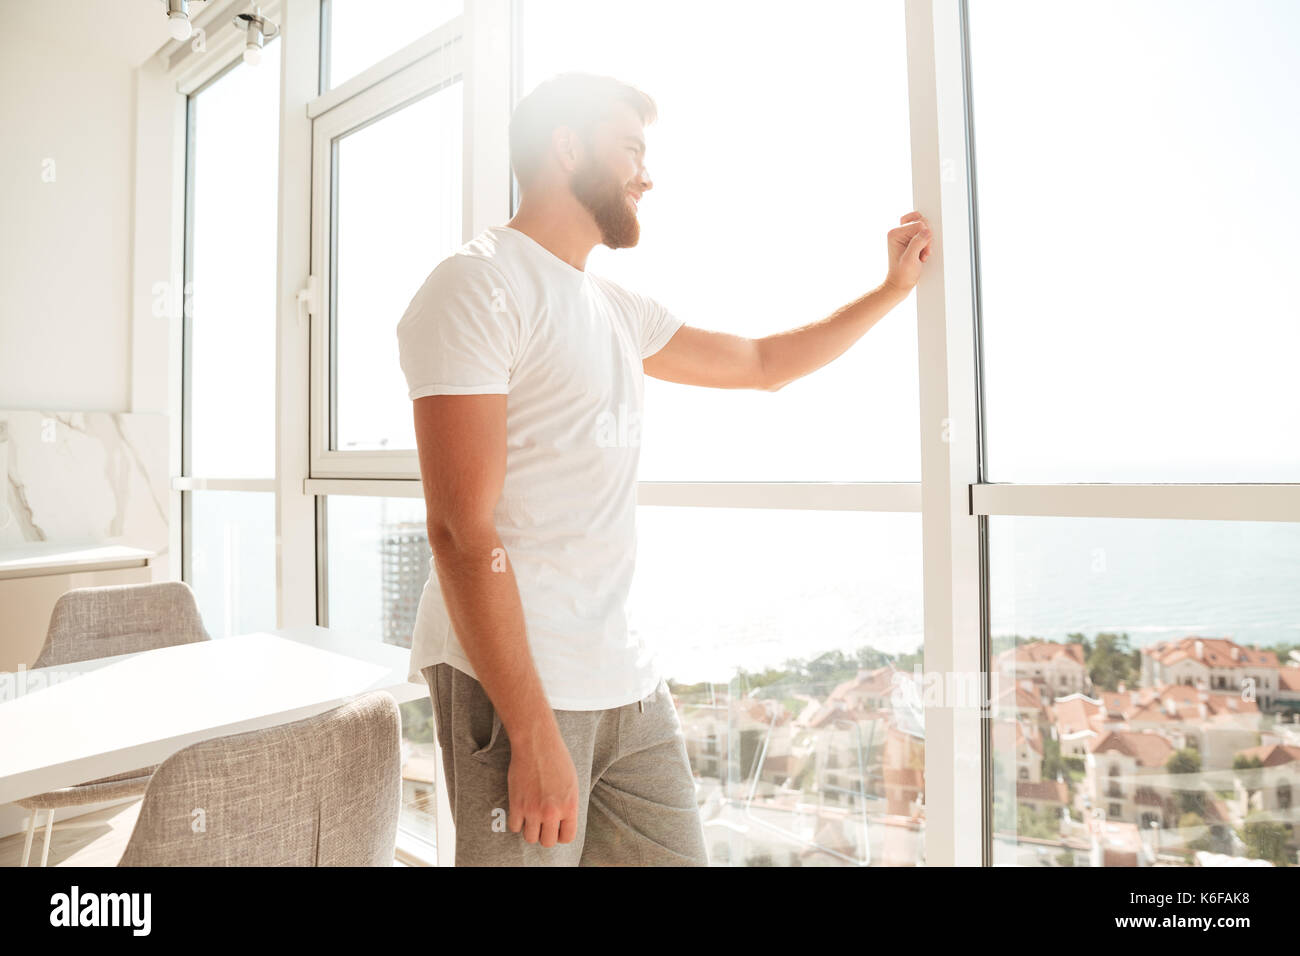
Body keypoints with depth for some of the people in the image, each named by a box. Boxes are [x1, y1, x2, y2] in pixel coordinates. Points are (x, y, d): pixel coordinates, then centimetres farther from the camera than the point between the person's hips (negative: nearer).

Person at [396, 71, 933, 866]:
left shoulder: (618, 309, 16)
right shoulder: (477, 286, -8)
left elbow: (764, 365, 27)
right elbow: (461, 531, -16)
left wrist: (894, 288, 29)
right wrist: (534, 736, -18)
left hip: (627, 681, 7)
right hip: (512, 682, -7)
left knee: (678, 853, 13)